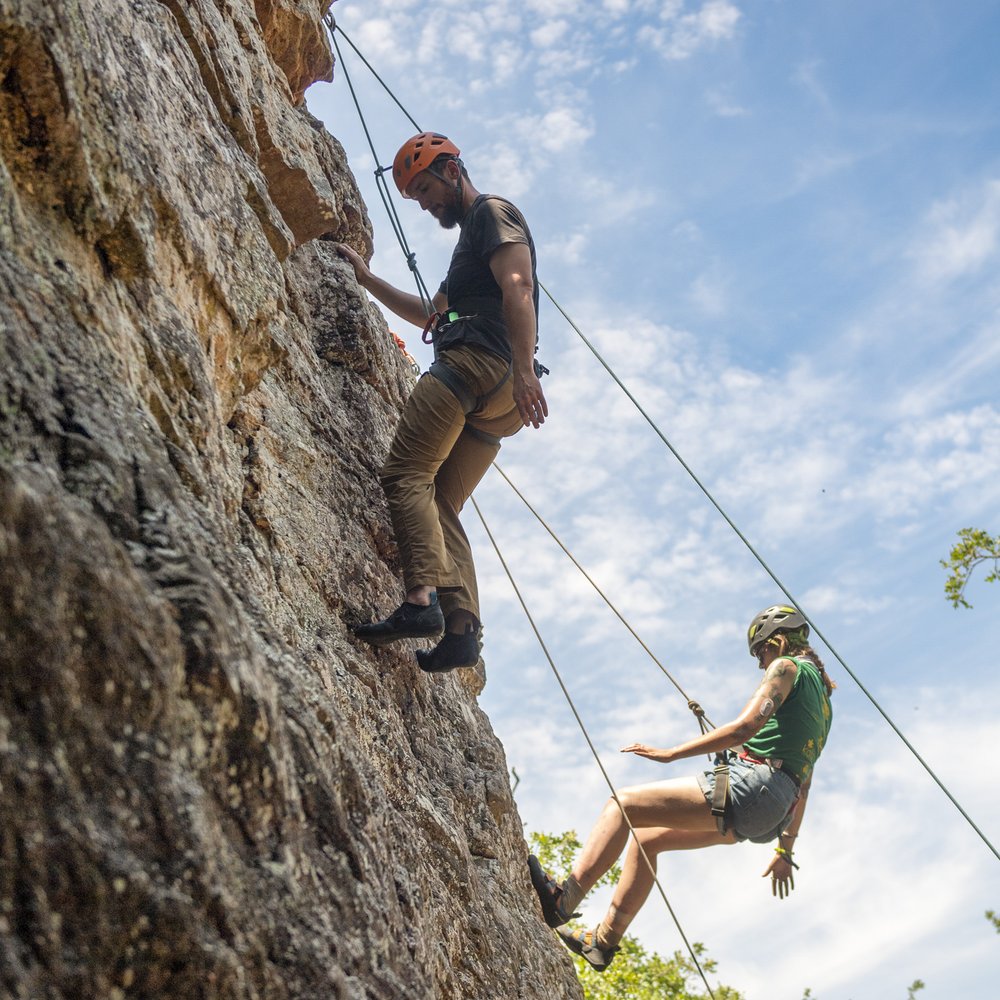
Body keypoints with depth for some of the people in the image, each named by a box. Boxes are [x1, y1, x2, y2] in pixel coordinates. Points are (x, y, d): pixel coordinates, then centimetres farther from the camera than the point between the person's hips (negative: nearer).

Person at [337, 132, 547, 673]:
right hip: (493, 397, 10)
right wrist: (367, 279, 44)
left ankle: (423, 599, -33)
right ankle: (462, 628, -12)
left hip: (473, 362, -10)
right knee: (440, 504, 2)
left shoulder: (493, 212, 5)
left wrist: (524, 369, -25)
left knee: (406, 474, -17)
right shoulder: (470, 241, 35)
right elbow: (431, 315, 46)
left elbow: (518, 288, -13)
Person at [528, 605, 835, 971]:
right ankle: (604, 940, 19)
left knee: (623, 804, -13)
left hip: (749, 784, -10)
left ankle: (561, 899, -27)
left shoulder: (788, 668, 0)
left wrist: (670, 753, -17)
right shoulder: (820, 698, 27)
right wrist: (785, 849, 30)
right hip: (774, 811, 10)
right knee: (647, 837, 19)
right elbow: (803, 785, 28)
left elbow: (746, 726, -17)